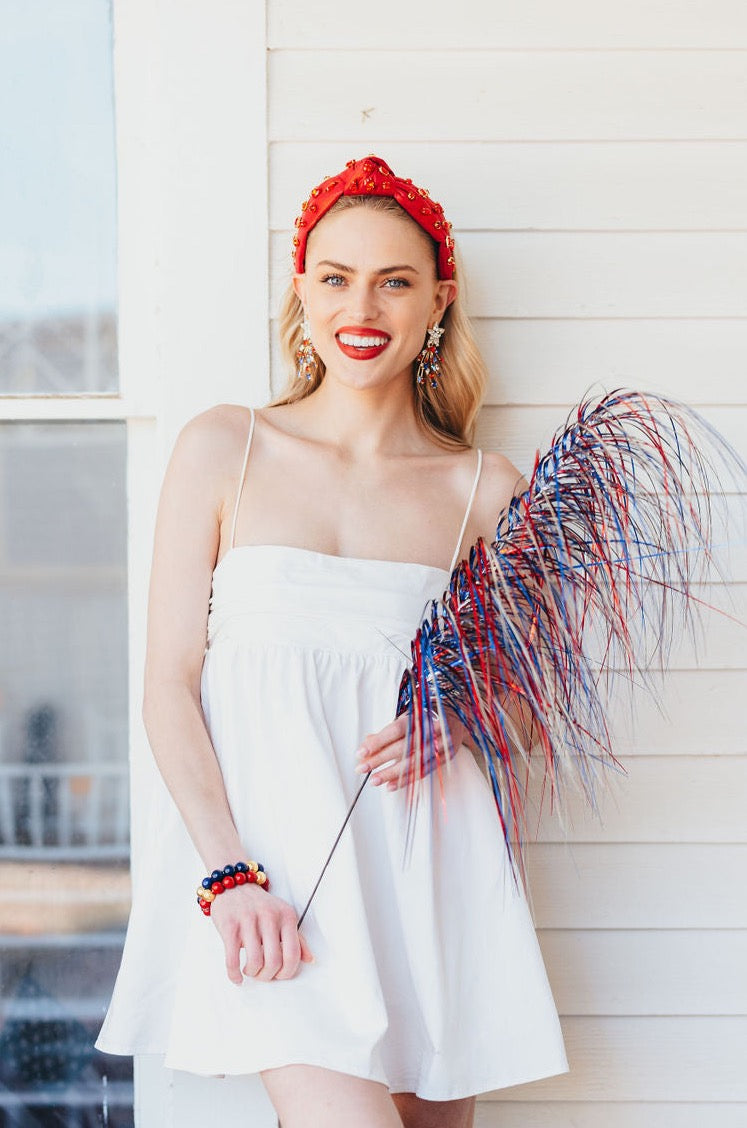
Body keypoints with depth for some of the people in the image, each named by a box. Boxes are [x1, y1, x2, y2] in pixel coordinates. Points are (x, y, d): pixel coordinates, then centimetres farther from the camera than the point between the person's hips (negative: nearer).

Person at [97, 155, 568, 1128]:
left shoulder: (483, 489, 7)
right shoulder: (224, 448, 4)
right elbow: (169, 685, 0)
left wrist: (455, 723, -7)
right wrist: (229, 874, -12)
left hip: (426, 849, 3)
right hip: (264, 830, -2)